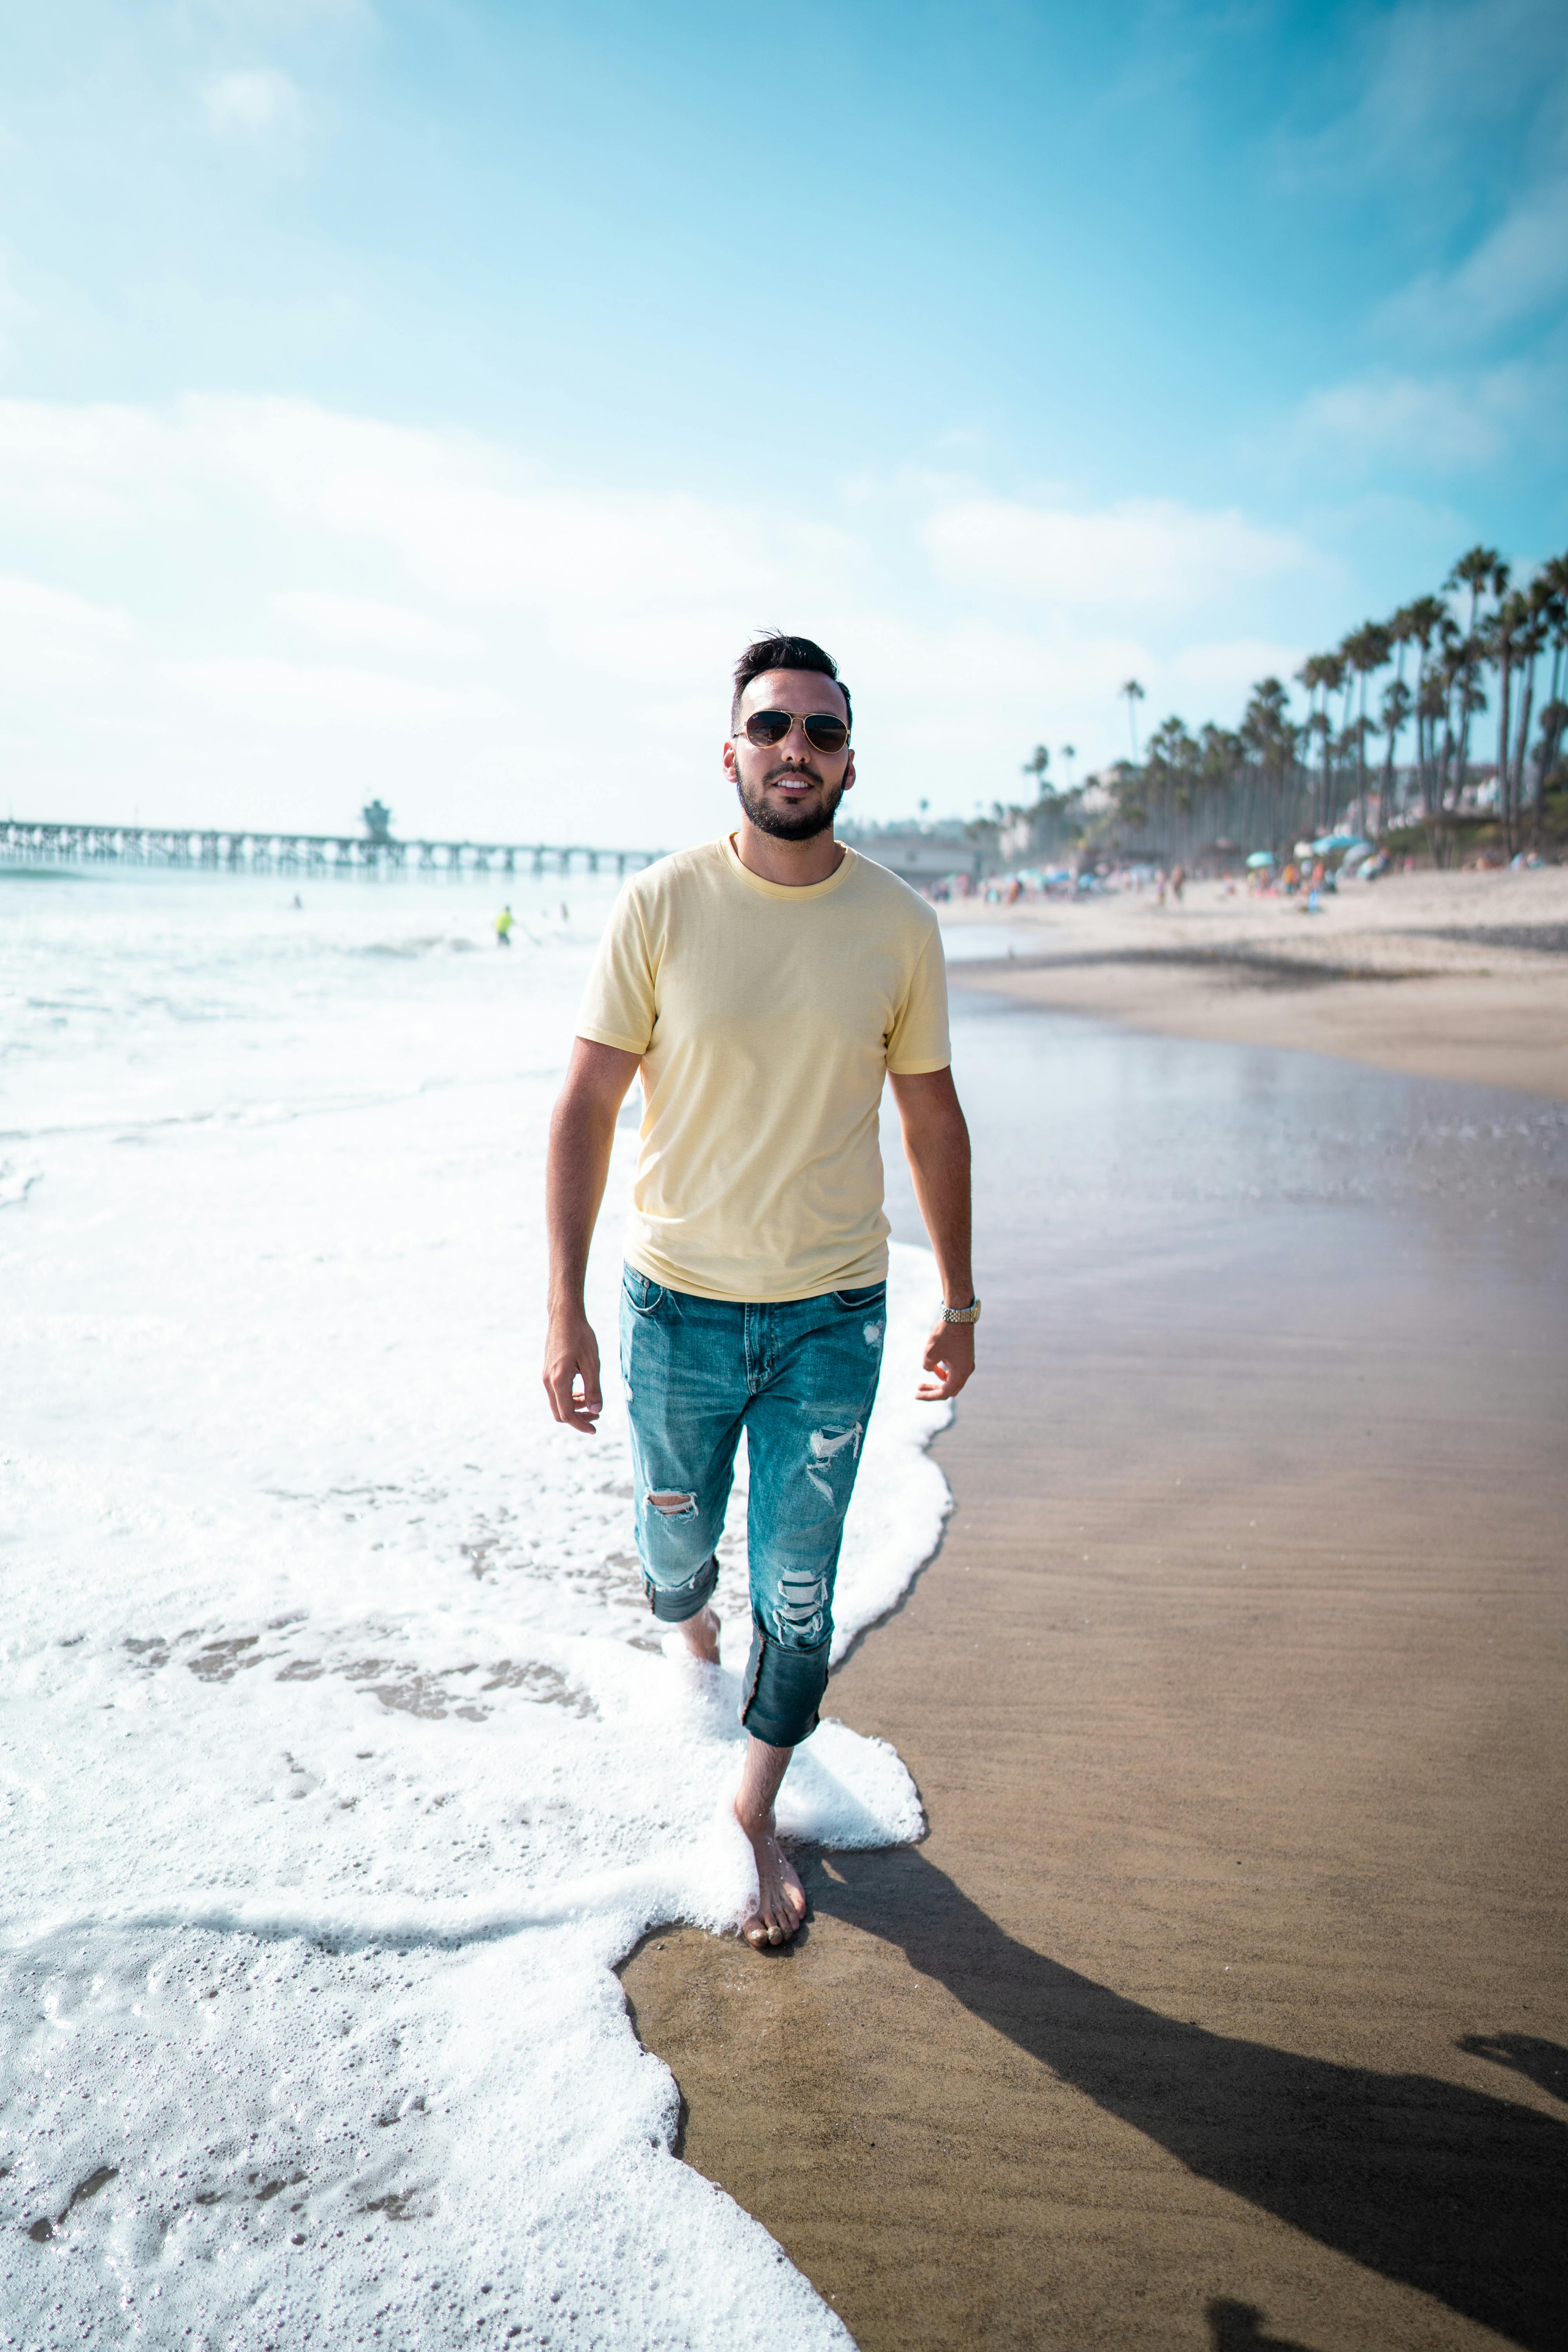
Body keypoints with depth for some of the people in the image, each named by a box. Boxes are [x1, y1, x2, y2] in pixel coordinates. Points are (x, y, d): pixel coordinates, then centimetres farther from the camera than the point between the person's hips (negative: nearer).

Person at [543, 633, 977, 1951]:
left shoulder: (900, 926, -3)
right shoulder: (663, 905, -9)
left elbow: (932, 1115, 7)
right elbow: (586, 1108, -7)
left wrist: (960, 1302, 9)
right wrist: (565, 1311, -12)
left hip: (834, 1316, 1)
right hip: (679, 1304, 0)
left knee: (799, 1595, 5)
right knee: (677, 1543, 19)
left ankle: (756, 1814, 30)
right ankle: (689, 1637, 56)